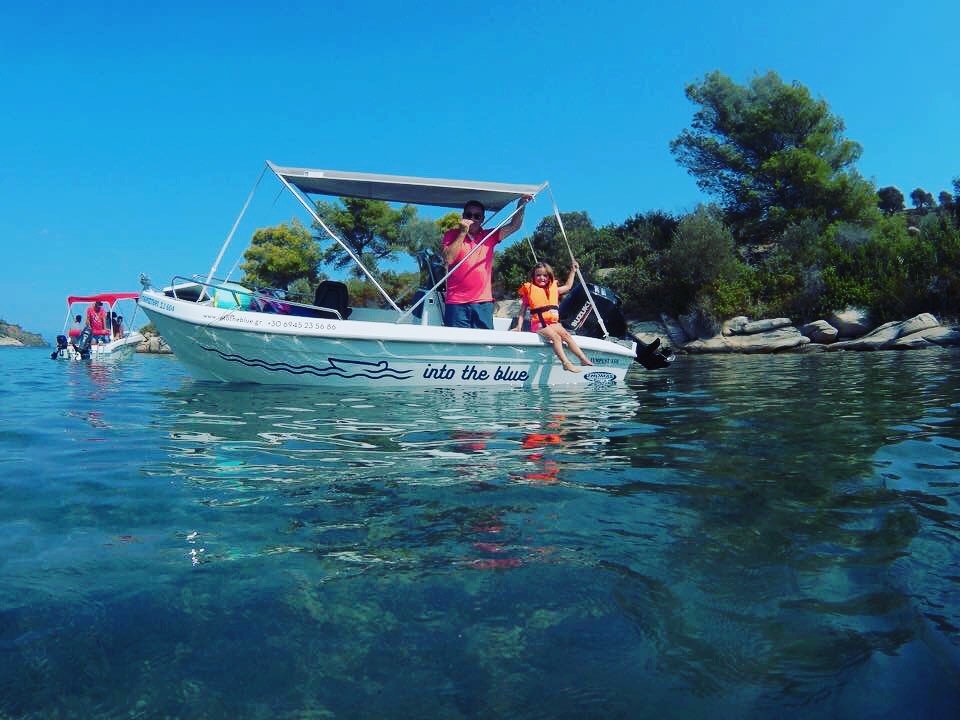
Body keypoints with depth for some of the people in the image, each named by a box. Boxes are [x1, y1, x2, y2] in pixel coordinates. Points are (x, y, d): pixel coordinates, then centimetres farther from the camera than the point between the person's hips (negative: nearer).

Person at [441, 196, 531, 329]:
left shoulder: (489, 236, 14)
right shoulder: (452, 235, 7)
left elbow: (514, 226, 8)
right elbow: (449, 259, -8)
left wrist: (521, 206, -7)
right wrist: (462, 233, -8)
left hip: (484, 302, 3)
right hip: (457, 303, -2)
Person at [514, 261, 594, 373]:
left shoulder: (553, 289, 18)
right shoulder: (529, 290, 4)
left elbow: (567, 287, 33)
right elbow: (522, 311, 5)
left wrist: (573, 271, 30)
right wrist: (519, 326, -4)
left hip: (553, 322, 5)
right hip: (539, 324, -5)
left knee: (567, 335, -15)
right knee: (556, 337, -27)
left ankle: (584, 359, -18)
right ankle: (566, 363, -36)